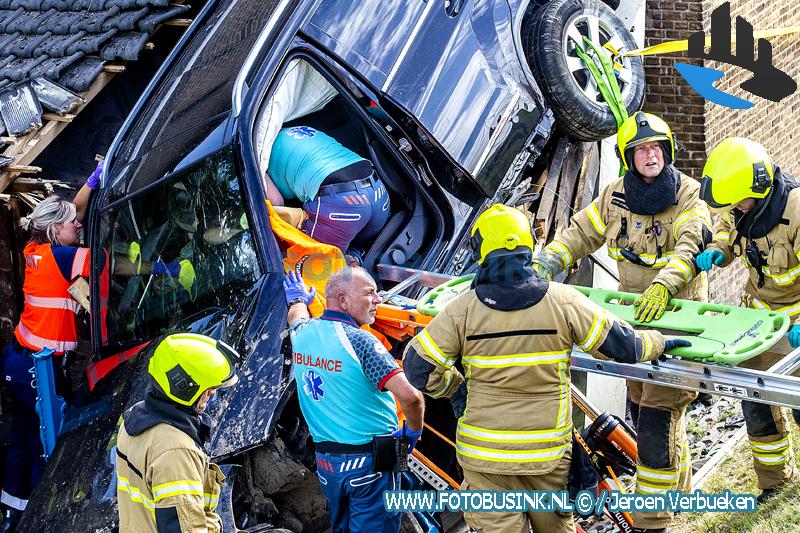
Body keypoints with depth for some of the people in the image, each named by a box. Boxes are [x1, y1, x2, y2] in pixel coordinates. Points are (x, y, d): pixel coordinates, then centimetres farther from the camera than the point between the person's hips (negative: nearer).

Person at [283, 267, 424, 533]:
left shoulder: (302, 334, 0)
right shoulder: (358, 341, -20)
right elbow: (409, 396, -29)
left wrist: (298, 300, 51)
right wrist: (413, 431, -10)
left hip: (325, 460, 7)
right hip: (370, 461, -7)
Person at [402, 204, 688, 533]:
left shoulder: (461, 311, -11)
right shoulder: (563, 302, -11)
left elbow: (418, 365, -6)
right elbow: (620, 345, -3)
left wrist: (454, 388, 12)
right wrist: (658, 343, 17)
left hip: (484, 453, -1)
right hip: (548, 451, 1)